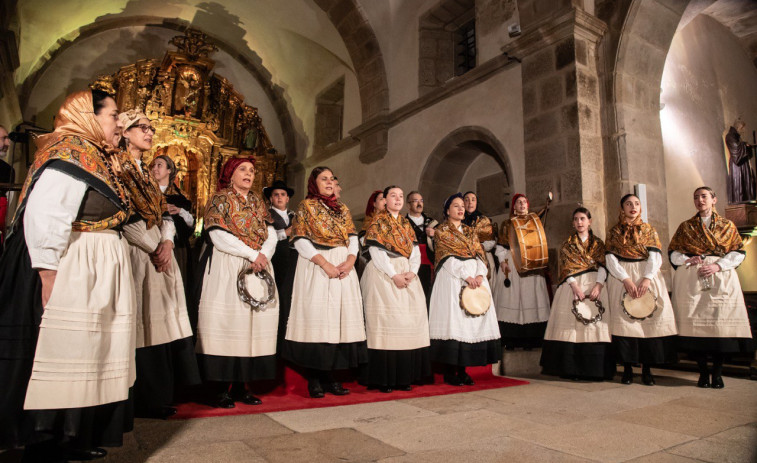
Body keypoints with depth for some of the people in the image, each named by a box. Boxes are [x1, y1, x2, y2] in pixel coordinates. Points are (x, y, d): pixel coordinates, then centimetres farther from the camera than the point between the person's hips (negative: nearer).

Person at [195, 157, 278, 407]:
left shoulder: (257, 202, 19)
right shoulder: (220, 199, 3)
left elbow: (271, 234, 10)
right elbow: (219, 236, -10)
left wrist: (264, 255, -10)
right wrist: (252, 254, -14)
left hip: (259, 266, 5)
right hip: (228, 269, -5)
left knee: (255, 322, 1)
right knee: (227, 321, -8)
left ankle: (241, 386, 8)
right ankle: (221, 389, 0)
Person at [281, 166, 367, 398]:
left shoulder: (343, 209, 18)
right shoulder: (306, 206, 4)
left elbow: (353, 237, 11)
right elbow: (300, 239, -6)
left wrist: (350, 260, -9)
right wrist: (324, 262, -16)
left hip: (343, 267, 5)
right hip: (315, 267, -5)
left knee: (339, 316, 2)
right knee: (315, 317, -7)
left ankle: (330, 376, 11)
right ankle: (313, 379, 2)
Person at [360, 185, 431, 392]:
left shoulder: (406, 224, 19)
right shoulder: (378, 221, 2)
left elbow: (415, 251, 11)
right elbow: (376, 251, -9)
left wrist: (412, 271, -8)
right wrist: (393, 275, -16)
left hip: (407, 275, 6)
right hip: (383, 274, -6)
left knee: (410, 319, 1)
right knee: (385, 320, -9)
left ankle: (403, 376, 9)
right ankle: (382, 378, -3)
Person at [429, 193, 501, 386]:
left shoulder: (470, 231, 20)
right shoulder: (441, 231, 4)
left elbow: (480, 254, 10)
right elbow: (448, 258, -8)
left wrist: (480, 274, -9)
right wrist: (466, 276, -17)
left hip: (475, 277, 6)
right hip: (452, 278, -5)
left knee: (472, 320, 1)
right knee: (453, 320, -9)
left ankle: (462, 369, 8)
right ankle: (450, 372, -3)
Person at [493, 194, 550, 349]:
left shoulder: (534, 220, 16)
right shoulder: (507, 223, 13)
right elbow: (501, 244, 7)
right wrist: (502, 261, -7)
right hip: (511, 262, -1)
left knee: (530, 296, -5)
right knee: (511, 296, -6)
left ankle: (529, 340, -1)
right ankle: (510, 340, -3)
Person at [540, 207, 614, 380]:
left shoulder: (598, 243, 14)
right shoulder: (568, 244, 12)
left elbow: (603, 266, 3)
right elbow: (566, 267, 1)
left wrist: (598, 285, -14)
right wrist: (575, 285, -15)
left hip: (594, 285, 1)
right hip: (573, 285, -1)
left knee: (595, 324, -6)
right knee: (571, 324, -7)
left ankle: (596, 369, -1)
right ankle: (571, 368, -5)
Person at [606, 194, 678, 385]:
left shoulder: (648, 230, 12)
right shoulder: (614, 232, 9)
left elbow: (655, 257, 0)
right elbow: (610, 260, 0)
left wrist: (647, 278, -16)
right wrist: (626, 280, -14)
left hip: (647, 277, 1)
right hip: (621, 278, -1)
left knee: (649, 319, -6)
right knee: (624, 321, -6)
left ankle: (647, 369, 1)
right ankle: (627, 368, -1)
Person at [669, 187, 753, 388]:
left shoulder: (727, 225, 14)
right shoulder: (685, 227, 17)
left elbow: (738, 252, 5)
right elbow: (672, 252, 13)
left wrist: (717, 266, -10)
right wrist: (687, 259, -7)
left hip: (721, 277, 0)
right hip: (690, 279, 1)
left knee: (721, 322, -10)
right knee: (694, 321, -7)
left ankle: (717, 373, -1)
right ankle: (703, 372, 2)